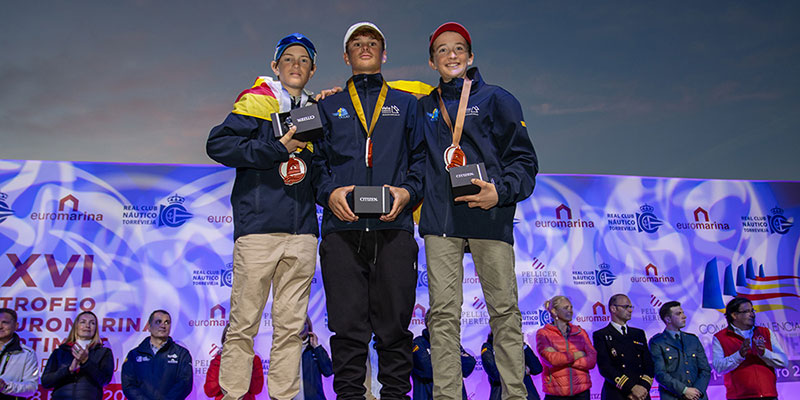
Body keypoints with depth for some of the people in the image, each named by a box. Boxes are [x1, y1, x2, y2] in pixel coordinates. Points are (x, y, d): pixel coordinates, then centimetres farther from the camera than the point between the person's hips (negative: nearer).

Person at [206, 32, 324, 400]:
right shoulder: (256, 103, 6)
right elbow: (218, 144, -7)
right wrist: (278, 148, -12)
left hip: (302, 231, 4)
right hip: (259, 227, -4)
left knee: (291, 324, 6)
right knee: (244, 322, -1)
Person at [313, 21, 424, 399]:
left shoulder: (406, 104, 20)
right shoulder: (329, 106, 22)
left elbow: (421, 158, 13)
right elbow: (316, 160, 13)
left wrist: (407, 192, -6)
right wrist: (329, 193, -7)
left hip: (394, 227, 0)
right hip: (342, 229, 1)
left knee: (394, 325, 0)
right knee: (347, 325, -1)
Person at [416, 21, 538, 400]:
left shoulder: (497, 99, 10)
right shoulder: (423, 107, 20)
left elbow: (524, 159, 6)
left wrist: (500, 191, -14)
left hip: (489, 216, -2)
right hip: (439, 218, 3)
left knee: (504, 310, -2)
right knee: (443, 312, -2)